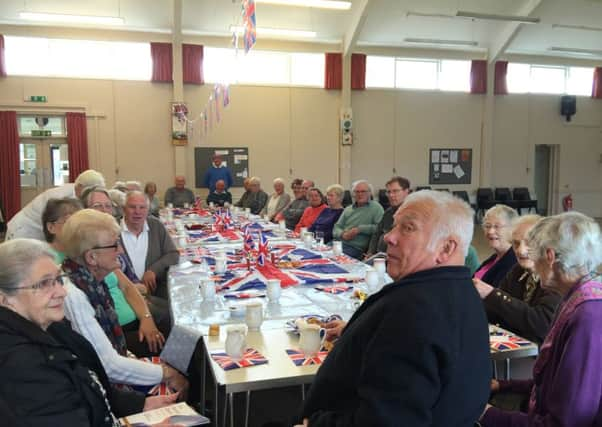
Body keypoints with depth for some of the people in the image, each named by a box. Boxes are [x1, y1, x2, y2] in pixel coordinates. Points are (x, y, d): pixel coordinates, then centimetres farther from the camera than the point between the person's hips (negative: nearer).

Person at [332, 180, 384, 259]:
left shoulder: (376, 207, 3)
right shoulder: (348, 209, 21)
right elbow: (336, 228, 17)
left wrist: (359, 229, -12)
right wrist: (343, 234, -5)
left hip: (356, 248, -5)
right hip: (338, 243, 5)